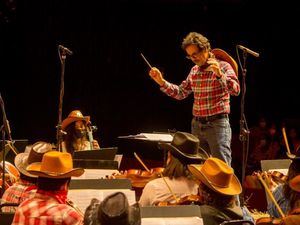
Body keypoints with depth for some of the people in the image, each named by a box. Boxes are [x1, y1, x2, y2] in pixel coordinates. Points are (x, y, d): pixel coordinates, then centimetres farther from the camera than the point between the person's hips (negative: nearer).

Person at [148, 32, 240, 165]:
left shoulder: (223, 66, -5)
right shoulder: (194, 71, 13)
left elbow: (236, 90, -18)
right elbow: (180, 93, 17)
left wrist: (219, 74, -32)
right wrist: (161, 82, 4)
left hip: (217, 124, -6)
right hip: (197, 125, 7)